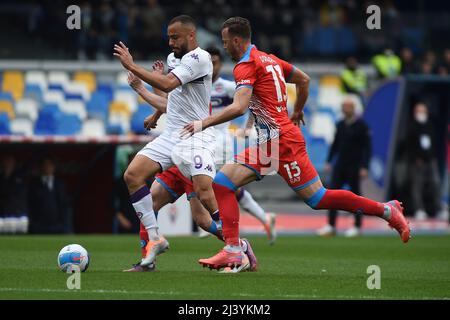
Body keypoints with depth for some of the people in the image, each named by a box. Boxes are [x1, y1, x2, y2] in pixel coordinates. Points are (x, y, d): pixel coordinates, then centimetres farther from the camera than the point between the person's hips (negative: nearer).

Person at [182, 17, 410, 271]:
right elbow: (304, 79, 26)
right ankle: (233, 251, -4)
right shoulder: (269, 59, 16)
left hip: (280, 140, -10)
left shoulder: (246, 65, -12)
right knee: (222, 183, 1)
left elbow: (239, 107, -24)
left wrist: (204, 123, -20)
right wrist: (298, 112, 37)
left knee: (318, 199, -7)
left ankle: (387, 210, 1)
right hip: (270, 143, 10)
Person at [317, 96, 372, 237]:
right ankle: (331, 226, 0)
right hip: (340, 165, 6)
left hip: (354, 166, -6)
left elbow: (367, 147, -9)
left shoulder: (361, 125, -7)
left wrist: (364, 167, -15)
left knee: (355, 194, 1)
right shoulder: (340, 124, 11)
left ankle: (357, 227, 9)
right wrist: (329, 161, 12)